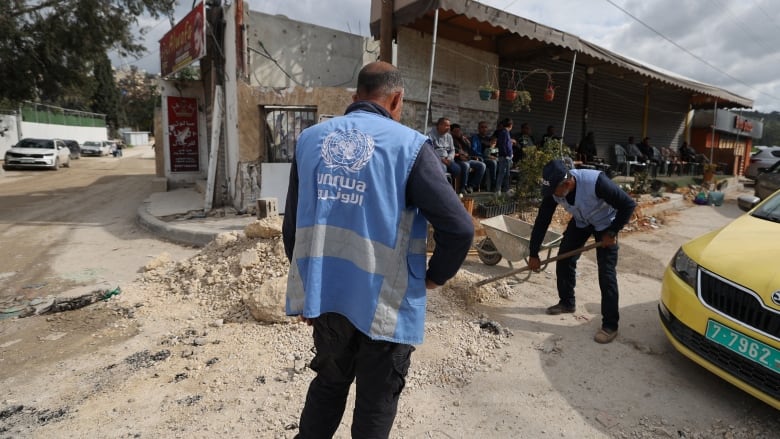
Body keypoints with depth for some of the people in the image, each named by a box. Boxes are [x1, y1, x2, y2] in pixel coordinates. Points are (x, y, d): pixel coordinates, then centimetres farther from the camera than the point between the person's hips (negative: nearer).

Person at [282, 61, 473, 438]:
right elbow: (459, 228, -17)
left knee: (328, 384, 27)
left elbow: (292, 225, 7)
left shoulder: (309, 139, 3)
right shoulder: (409, 144, -11)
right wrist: (435, 276, 1)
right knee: (376, 403, 18)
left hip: (324, 292, 5)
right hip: (384, 299, -4)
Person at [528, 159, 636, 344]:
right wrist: (533, 254, -13)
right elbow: (542, 221, -16)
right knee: (564, 260, 4)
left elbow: (628, 204, -27)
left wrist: (612, 232, -23)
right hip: (580, 221, 5)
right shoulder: (554, 189, -24)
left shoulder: (596, 182, -40)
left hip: (604, 223, -5)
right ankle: (567, 302, 27)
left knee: (606, 272, -10)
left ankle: (610, 325, 2)